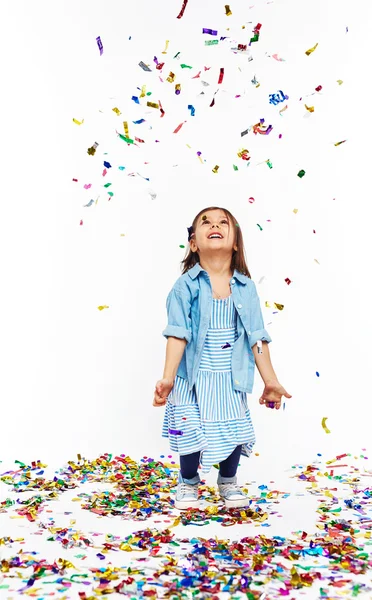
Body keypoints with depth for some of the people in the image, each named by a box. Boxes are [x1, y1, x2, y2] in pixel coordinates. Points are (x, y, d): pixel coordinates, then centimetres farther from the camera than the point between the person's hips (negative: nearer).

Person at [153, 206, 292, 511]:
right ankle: (188, 483, 33)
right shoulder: (186, 286, -9)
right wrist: (168, 378, -18)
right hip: (193, 380, -2)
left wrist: (271, 381, 2)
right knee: (191, 434, 0)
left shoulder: (246, 288, -1)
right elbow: (178, 334, -12)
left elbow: (256, 337, 1)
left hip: (230, 382, 2)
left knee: (235, 434, 6)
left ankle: (228, 481, 38)